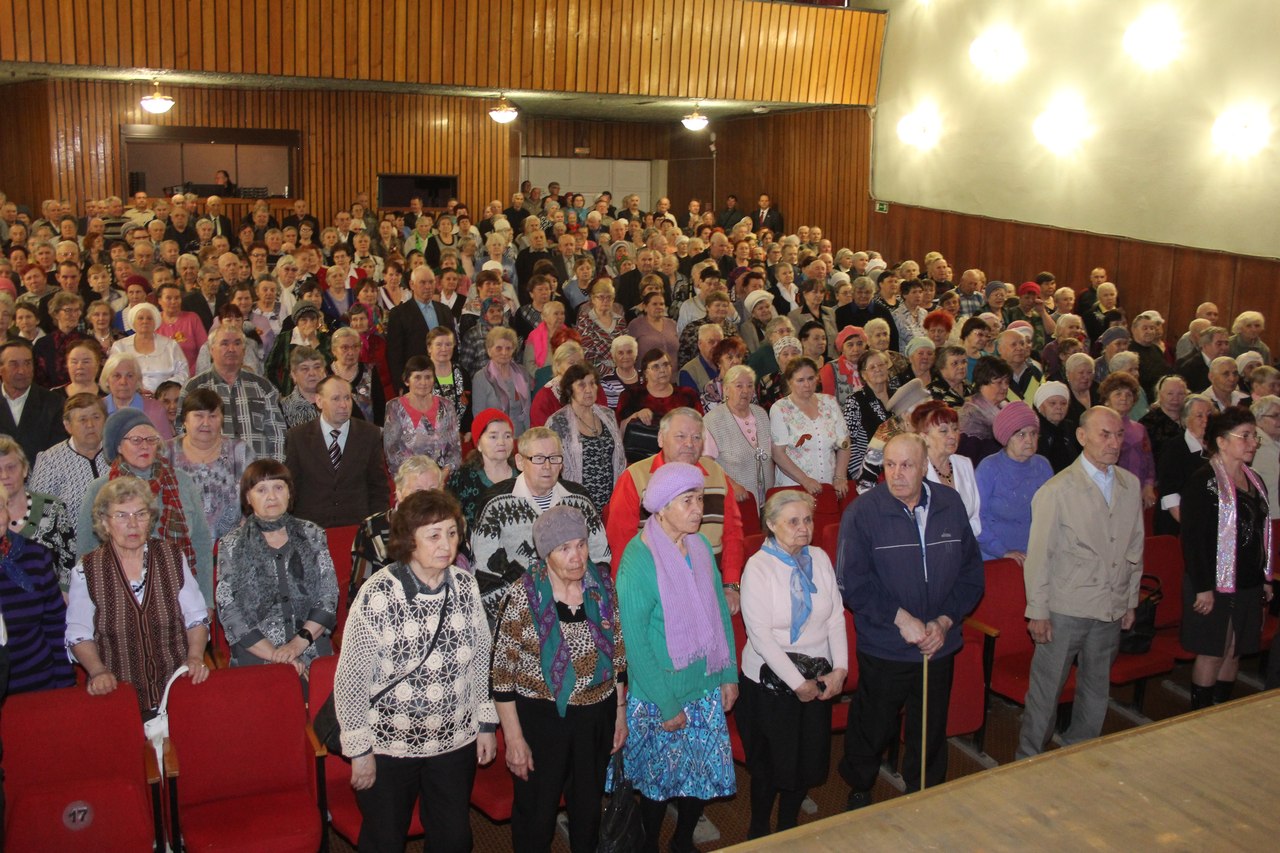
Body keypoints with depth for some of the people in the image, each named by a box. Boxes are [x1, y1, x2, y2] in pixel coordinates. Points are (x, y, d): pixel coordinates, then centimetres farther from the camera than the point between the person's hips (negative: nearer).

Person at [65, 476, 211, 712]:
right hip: (118, 693, -1)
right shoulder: (86, 570, 2)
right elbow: (79, 633, 3)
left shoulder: (173, 556, 6)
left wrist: (195, 657, -6)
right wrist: (98, 671, -12)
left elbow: (197, 617, 9)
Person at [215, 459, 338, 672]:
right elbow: (229, 612, 0)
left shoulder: (312, 536, 10)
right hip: (256, 661, -1)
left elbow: (329, 595, 5)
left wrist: (299, 643, -8)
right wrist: (274, 655, -8)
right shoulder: (231, 546, 6)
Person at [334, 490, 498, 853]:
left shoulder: (465, 585, -5)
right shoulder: (378, 594, -20)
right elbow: (350, 677, -14)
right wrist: (359, 749, -11)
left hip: (456, 741, 4)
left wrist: (487, 723, 7)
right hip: (389, 746, -4)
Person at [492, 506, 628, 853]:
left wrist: (620, 713, 8)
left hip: (597, 719, 4)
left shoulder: (603, 586, -4)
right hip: (541, 719, -3)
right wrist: (514, 739, -12)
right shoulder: (525, 596, -16)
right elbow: (502, 672, -12)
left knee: (588, 810, 21)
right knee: (536, 814, 13)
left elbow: (619, 653, 6)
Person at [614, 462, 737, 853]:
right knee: (659, 781, 11)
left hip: (706, 689, 6)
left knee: (705, 774, 15)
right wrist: (666, 705, -15)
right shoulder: (638, 560, -20)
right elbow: (634, 641, -18)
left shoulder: (700, 545, -1)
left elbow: (720, 610, 7)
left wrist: (729, 673, 4)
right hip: (659, 696, -5)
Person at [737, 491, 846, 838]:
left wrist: (840, 669, -8)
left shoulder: (819, 558, 0)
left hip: (818, 678, 5)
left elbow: (836, 617, 2)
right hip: (770, 680, -4)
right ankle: (758, 832, 33)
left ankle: (788, 829, 36)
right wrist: (797, 682, -17)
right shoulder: (758, 567, -16)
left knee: (809, 758, 14)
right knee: (771, 761, 9)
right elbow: (760, 636, -18)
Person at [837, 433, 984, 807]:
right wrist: (901, 619, -18)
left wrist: (945, 621, -7)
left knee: (931, 731, 18)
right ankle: (859, 790, 38)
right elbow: (854, 581, -15)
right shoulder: (863, 512, -13)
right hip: (883, 648, -3)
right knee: (873, 728, 13)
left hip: (939, 646, 3)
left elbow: (971, 571, 3)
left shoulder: (951, 505, -1)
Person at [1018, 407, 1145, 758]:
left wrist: (1131, 601, 15)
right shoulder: (1057, 490, -10)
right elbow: (1039, 555, -8)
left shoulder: (1131, 486, 6)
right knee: (1046, 689, 3)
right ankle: (1028, 761, 18)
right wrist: (1037, 612, -9)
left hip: (1111, 610, 5)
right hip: (1065, 610, -5)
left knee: (1096, 689, 17)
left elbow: (1134, 548, 14)